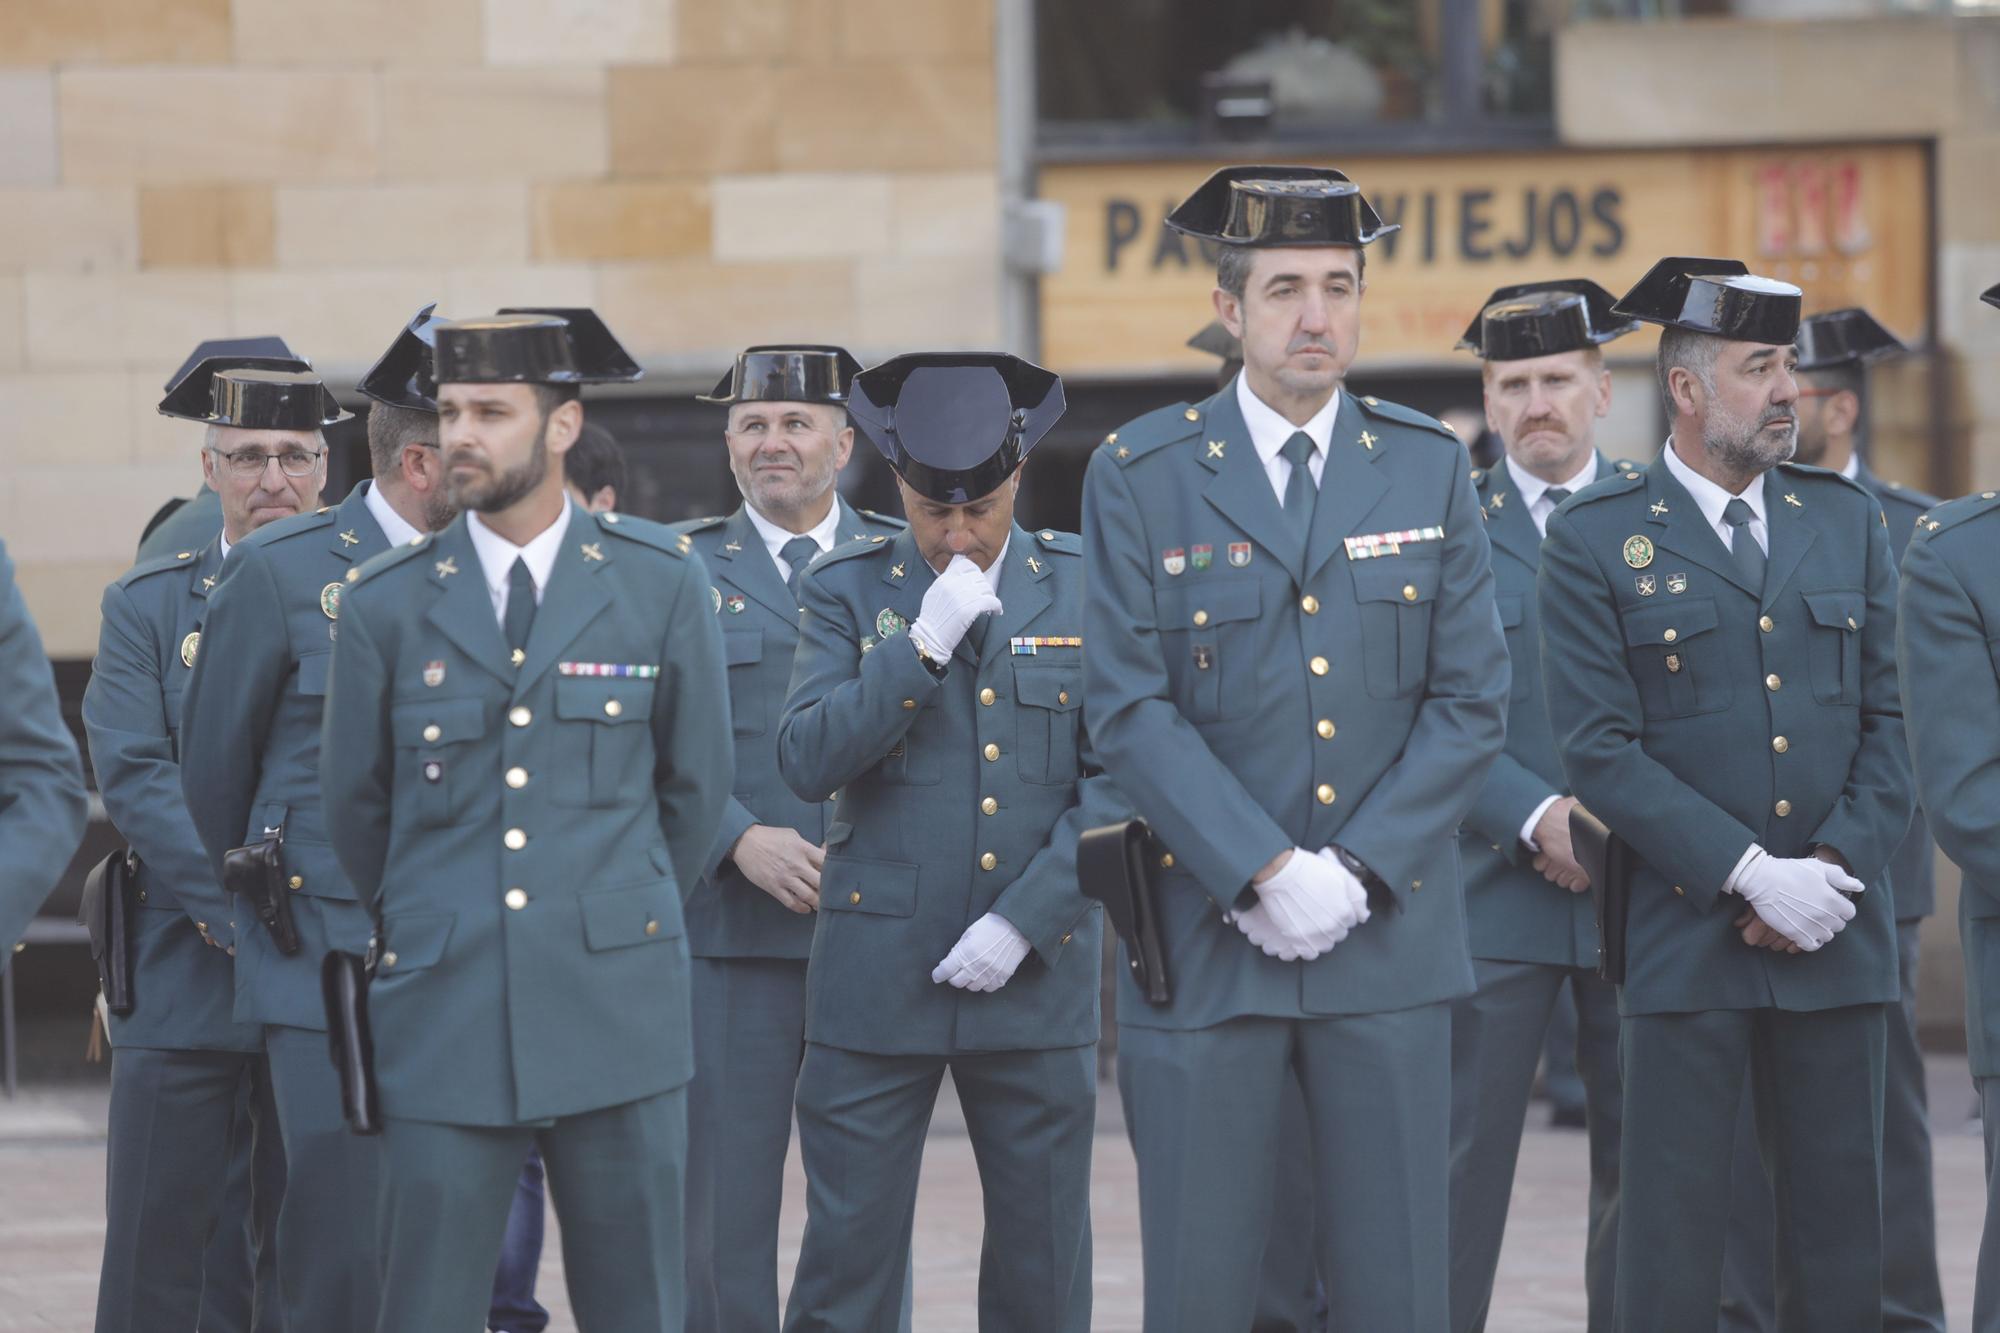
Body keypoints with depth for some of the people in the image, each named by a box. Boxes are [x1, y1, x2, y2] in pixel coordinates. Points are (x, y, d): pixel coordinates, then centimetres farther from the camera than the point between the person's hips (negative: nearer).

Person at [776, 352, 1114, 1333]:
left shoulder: (1086, 588, 4)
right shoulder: (847, 589, 4)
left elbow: (1117, 778, 0)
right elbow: (808, 764, -8)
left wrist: (1023, 921, -10)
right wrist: (924, 644, -17)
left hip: (1037, 975, 1)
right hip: (876, 977, -1)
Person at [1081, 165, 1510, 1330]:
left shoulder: (1429, 469, 7)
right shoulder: (1139, 477, 0)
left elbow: (1473, 699, 2)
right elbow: (1130, 709, -6)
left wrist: (1356, 870, -9)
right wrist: (1264, 873, -15)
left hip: (1388, 934, 2)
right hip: (1207, 934, -2)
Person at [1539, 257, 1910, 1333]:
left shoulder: (1846, 521, 11)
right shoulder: (1596, 539, -1)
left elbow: (1889, 720, 9)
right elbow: (1599, 750, -8)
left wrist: (1838, 865, -7)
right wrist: (1750, 874, -15)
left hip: (1838, 942, 4)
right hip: (1686, 944, -4)